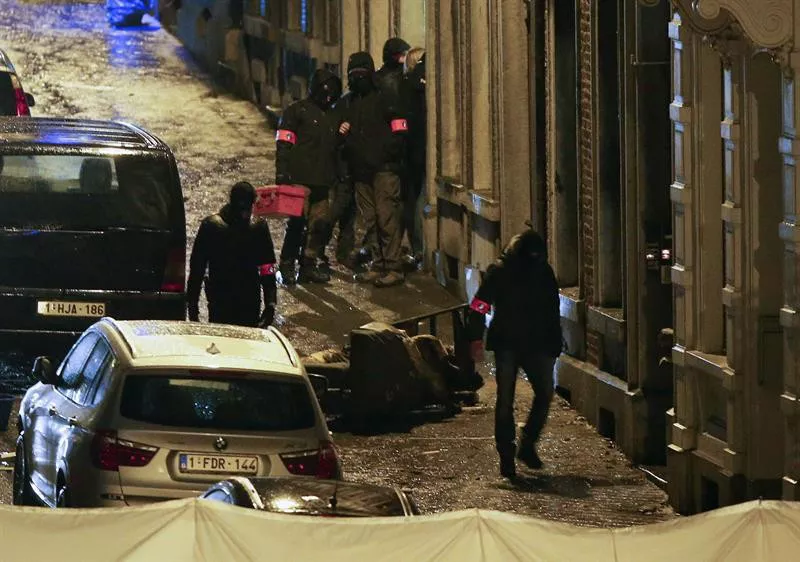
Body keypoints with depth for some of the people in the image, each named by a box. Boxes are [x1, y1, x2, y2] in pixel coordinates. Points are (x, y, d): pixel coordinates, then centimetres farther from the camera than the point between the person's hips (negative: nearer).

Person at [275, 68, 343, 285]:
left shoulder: (331, 115, 21)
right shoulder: (297, 111, 1)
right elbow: (284, 144, -6)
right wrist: (281, 173, -13)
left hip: (322, 180, 6)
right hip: (299, 178, -6)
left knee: (320, 223, 1)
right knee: (297, 222, -9)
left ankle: (309, 265, 9)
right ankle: (286, 266, -2)